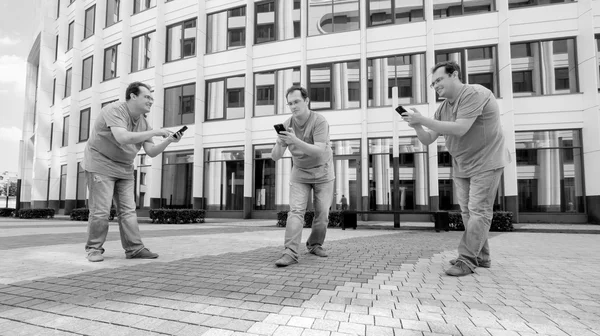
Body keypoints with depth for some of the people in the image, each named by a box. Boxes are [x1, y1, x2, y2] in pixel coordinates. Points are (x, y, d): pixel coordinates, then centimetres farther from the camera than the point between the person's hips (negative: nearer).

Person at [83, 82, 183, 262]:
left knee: (128, 210, 1)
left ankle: (134, 248, 3)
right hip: (101, 165, -7)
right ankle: (94, 249, 9)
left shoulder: (143, 122, 3)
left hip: (124, 169, 7)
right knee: (100, 211, -6)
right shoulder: (114, 110, -19)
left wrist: (168, 141, -18)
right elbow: (123, 138, -36)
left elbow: (151, 152, -1)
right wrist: (155, 132, -32)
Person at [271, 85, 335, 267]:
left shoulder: (319, 121, -21)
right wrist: (279, 144, -36)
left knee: (322, 213, 0)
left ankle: (315, 244, 22)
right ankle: (290, 252, -18)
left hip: (322, 172, -1)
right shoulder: (287, 125, -10)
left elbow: (320, 151, -34)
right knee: (296, 211, -14)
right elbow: (275, 157, -13)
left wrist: (296, 141, -47)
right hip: (299, 172, 2)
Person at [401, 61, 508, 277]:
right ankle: (480, 256, 21)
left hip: (485, 163, -8)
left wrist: (423, 120, -29)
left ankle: (466, 260, -6)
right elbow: (427, 140, 2)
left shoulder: (474, 94, -18)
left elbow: (459, 129, -31)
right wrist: (416, 126, -19)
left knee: (478, 212, -7)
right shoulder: (443, 108, 3)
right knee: (468, 213, 10)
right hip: (460, 166, 8)